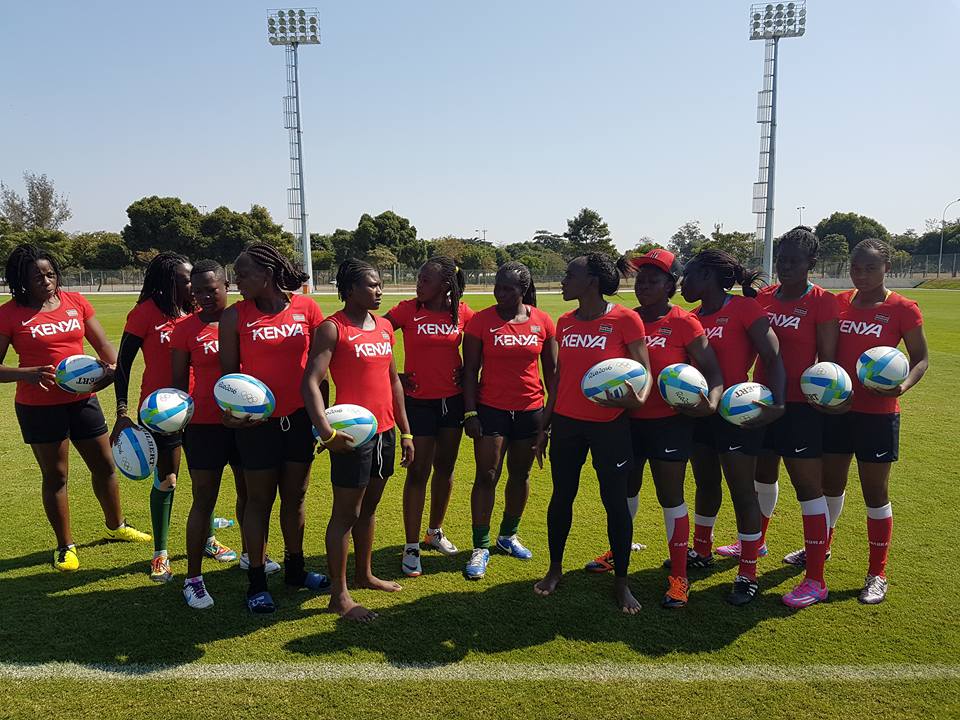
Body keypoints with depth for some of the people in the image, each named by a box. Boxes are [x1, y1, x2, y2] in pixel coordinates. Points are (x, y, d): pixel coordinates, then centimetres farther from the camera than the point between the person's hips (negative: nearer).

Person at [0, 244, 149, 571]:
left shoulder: (75, 302, 2)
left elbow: (103, 344, 5)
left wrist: (112, 367, -16)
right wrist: (27, 374, -27)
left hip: (82, 399, 4)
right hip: (39, 406, -4)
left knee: (104, 465, 14)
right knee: (55, 475, 8)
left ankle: (116, 526, 37)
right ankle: (65, 546, 25)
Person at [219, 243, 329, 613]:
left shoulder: (306, 307, -1)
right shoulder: (235, 315, -4)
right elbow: (229, 370, -1)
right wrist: (230, 409, -19)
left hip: (299, 418, 2)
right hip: (257, 421, -2)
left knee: (295, 496, 15)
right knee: (259, 500, 8)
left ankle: (295, 569, 33)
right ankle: (256, 582, 22)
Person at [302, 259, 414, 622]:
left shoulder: (385, 326, 11)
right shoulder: (333, 328, -11)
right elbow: (311, 382, -19)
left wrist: (405, 431, 14)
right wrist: (326, 432, -30)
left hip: (385, 431, 7)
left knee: (369, 507, 19)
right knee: (345, 513, 3)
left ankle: (364, 574, 35)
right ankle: (339, 595, 14)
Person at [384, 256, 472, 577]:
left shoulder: (462, 312, -2)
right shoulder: (408, 309, -9)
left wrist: (466, 372, 1)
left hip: (453, 400, 3)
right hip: (418, 401, -3)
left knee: (445, 467, 15)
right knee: (418, 471, -1)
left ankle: (435, 532, 35)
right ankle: (411, 547, 12)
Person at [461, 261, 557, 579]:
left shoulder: (542, 321, -1)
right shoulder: (481, 321, -6)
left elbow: (551, 370, 6)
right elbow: (470, 371, -4)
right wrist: (470, 412, -8)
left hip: (530, 410, 3)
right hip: (491, 408, -2)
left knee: (520, 475, 13)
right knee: (487, 476, -3)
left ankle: (508, 535, 33)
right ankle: (480, 547, 9)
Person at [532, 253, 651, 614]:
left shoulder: (625, 319, -10)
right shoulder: (565, 323, 7)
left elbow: (644, 371, -10)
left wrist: (637, 398, -32)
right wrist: (545, 426, 13)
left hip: (610, 425, -4)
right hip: (566, 423, 5)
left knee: (615, 501, 4)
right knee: (562, 496, 11)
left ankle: (621, 580, 19)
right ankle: (555, 568, 28)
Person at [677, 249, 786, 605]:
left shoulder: (744, 308, -12)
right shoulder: (692, 318, 7)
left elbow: (773, 358, -17)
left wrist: (777, 403, -29)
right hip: (699, 412, 7)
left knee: (742, 490, 3)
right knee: (706, 484, 20)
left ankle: (748, 574, 16)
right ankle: (702, 551, 38)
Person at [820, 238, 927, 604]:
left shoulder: (902, 309, -7)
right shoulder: (838, 303, 3)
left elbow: (921, 358, -2)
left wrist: (903, 385, -22)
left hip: (878, 414, -3)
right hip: (835, 408, 4)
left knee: (875, 492, 6)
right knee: (830, 483, 17)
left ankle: (877, 574, 22)